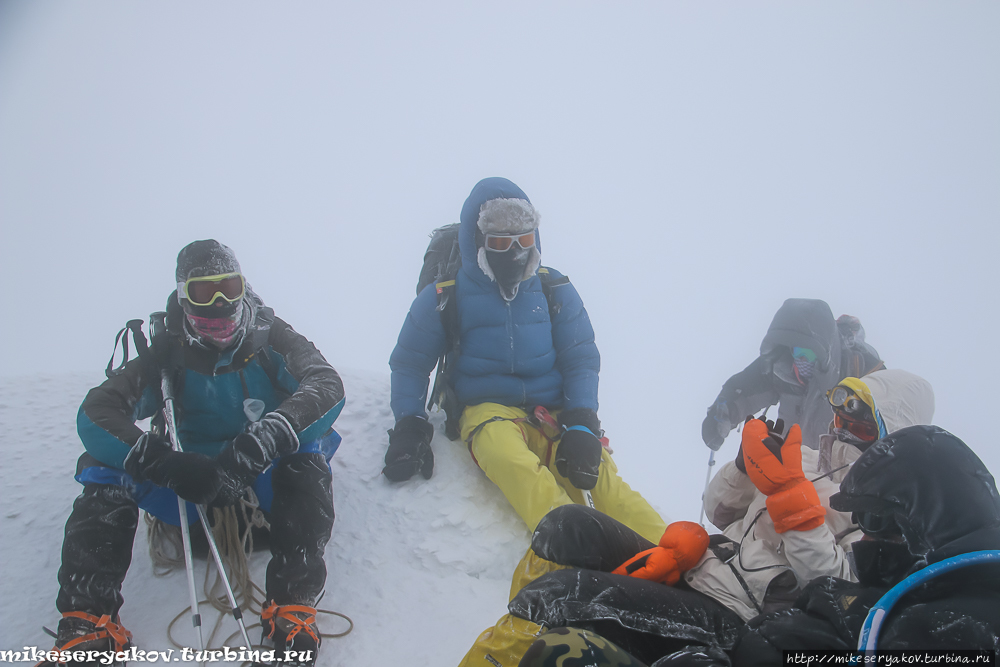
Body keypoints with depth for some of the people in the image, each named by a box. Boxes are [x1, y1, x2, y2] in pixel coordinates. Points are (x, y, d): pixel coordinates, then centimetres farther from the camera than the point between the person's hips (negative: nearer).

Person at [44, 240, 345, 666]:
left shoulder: (270, 339, -6)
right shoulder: (168, 351, -3)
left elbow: (328, 386, -24)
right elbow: (94, 413, -16)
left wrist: (257, 444, -42)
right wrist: (164, 462, -37)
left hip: (266, 483, -2)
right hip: (189, 493, 2)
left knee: (307, 448, -32)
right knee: (104, 463, -20)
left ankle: (292, 607, -41)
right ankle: (88, 621, -27)